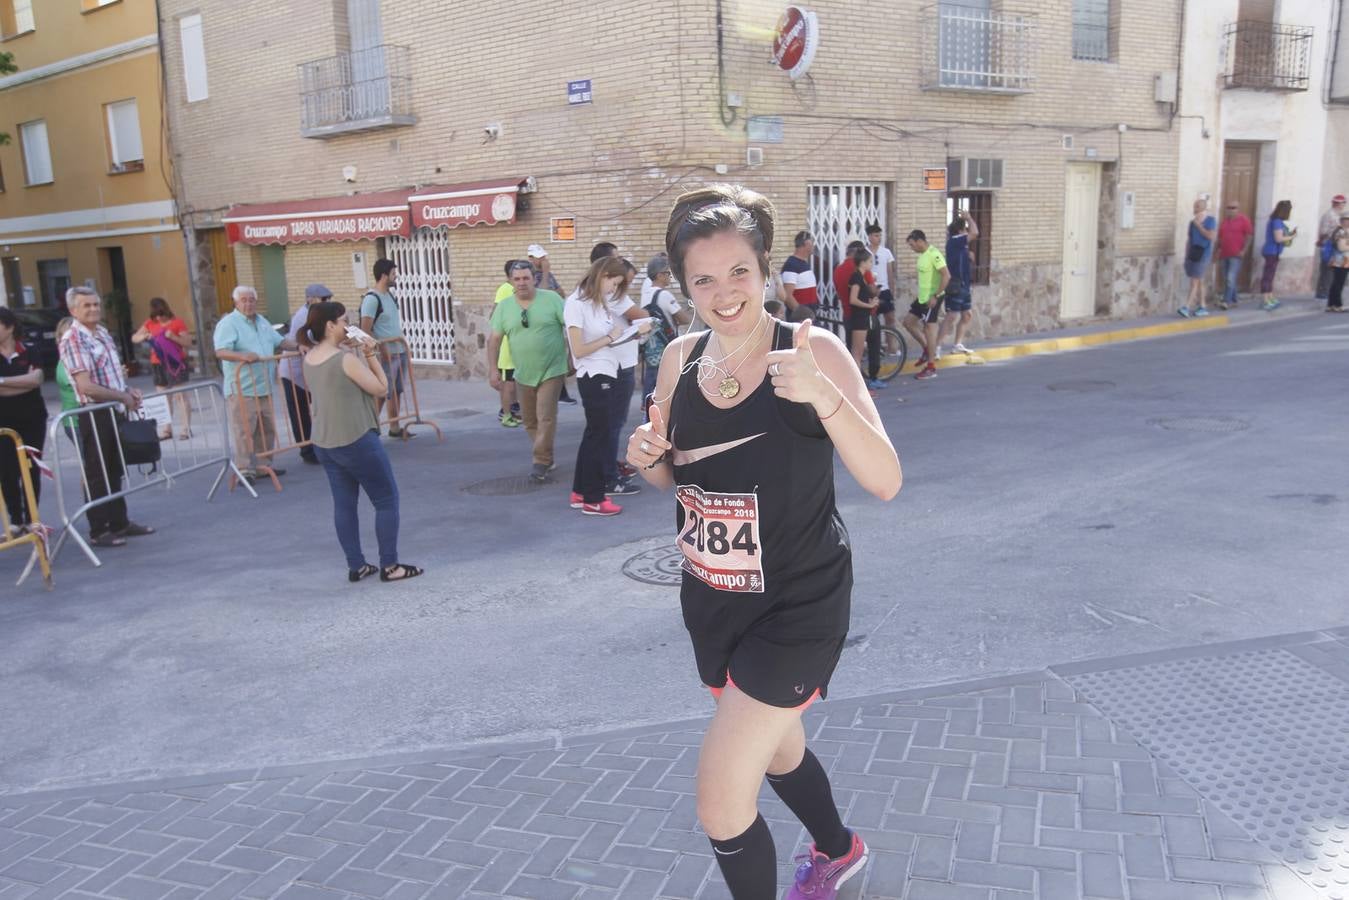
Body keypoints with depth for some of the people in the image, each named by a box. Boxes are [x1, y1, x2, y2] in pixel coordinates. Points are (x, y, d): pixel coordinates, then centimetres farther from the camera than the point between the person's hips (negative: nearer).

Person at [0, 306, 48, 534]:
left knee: (31, 470, 4)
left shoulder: (29, 352, 2)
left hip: (33, 420, 0)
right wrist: (26, 382, -16)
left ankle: (31, 519, 13)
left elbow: (36, 379, -15)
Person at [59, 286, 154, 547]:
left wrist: (128, 390, 6)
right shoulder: (73, 339, -14)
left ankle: (119, 523, 26)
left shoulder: (103, 333, 12)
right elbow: (86, 386, -21)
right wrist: (122, 397, -13)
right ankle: (98, 531, 9)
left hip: (115, 412, 8)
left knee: (115, 471, 15)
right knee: (96, 474, 0)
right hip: (94, 415, -8)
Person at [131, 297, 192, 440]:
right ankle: (165, 430, 10)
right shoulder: (150, 323, 10)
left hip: (175, 364, -5)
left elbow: (189, 344, -6)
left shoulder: (177, 323, -3)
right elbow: (134, 338, 11)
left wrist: (173, 337, -21)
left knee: (180, 396, -4)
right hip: (158, 365, 5)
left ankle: (186, 429, -2)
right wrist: (145, 336, -9)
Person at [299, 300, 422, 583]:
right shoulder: (346, 359, -19)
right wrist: (370, 354, -5)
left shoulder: (309, 359, 4)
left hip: (323, 443, 8)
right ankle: (389, 566, 8)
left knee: (344, 504, 13)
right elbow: (381, 389, -11)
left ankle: (356, 566, 17)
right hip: (356, 441, -8)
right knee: (387, 500, 5)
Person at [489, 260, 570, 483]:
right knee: (530, 420, 12)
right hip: (523, 374, 4)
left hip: (551, 371, -4)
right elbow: (494, 339, 4)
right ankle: (546, 457, 27)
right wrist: (494, 369, -1)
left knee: (546, 418, -9)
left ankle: (541, 462, -2)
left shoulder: (551, 299, -7)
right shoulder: (504, 306, 3)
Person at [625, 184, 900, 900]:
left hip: (796, 605, -6)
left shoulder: (813, 351, -17)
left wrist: (824, 396, -38)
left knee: (720, 801, -8)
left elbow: (885, 482, -23)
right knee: (775, 745, 27)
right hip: (712, 599, 6)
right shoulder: (680, 359, -3)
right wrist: (647, 458, -12)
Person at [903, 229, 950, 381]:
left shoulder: (934, 254, -17)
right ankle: (927, 350, 24)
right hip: (922, 297, 10)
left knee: (929, 328, -5)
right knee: (908, 322, 13)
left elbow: (946, 275, -23)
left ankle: (931, 367, 3)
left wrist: (936, 296, -24)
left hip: (931, 298, -10)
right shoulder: (922, 255, 11)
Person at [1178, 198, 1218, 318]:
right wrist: (1186, 254, 11)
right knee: (1199, 281, 11)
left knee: (1195, 281, -11)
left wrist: (1199, 225, -13)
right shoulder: (1193, 222, 12)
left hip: (1203, 254, -6)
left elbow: (1211, 236, -16)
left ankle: (1187, 307, -17)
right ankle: (1202, 307, 17)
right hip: (1192, 254, 6)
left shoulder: (1211, 221, -4)